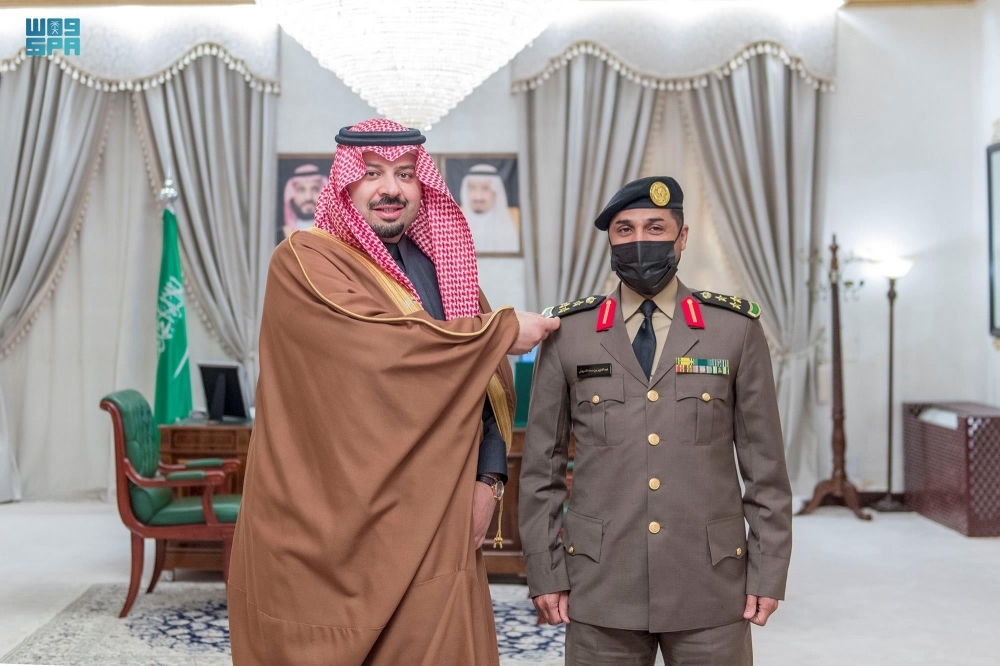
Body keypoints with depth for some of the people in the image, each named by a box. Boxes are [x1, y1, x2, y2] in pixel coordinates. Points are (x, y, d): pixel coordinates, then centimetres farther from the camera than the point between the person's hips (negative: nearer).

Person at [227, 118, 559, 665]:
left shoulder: (445, 267, 12)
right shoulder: (305, 261, -7)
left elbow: (488, 384, 11)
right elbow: (386, 344, -21)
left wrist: (488, 478, -4)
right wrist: (505, 331, -8)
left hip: (435, 524, 5)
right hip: (334, 526, -5)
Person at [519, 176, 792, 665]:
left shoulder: (737, 328, 1)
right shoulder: (568, 334, 1)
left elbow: (765, 462, 3)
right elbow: (540, 464, 4)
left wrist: (768, 571, 1)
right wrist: (544, 571, 2)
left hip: (711, 588, 0)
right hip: (600, 588, 0)